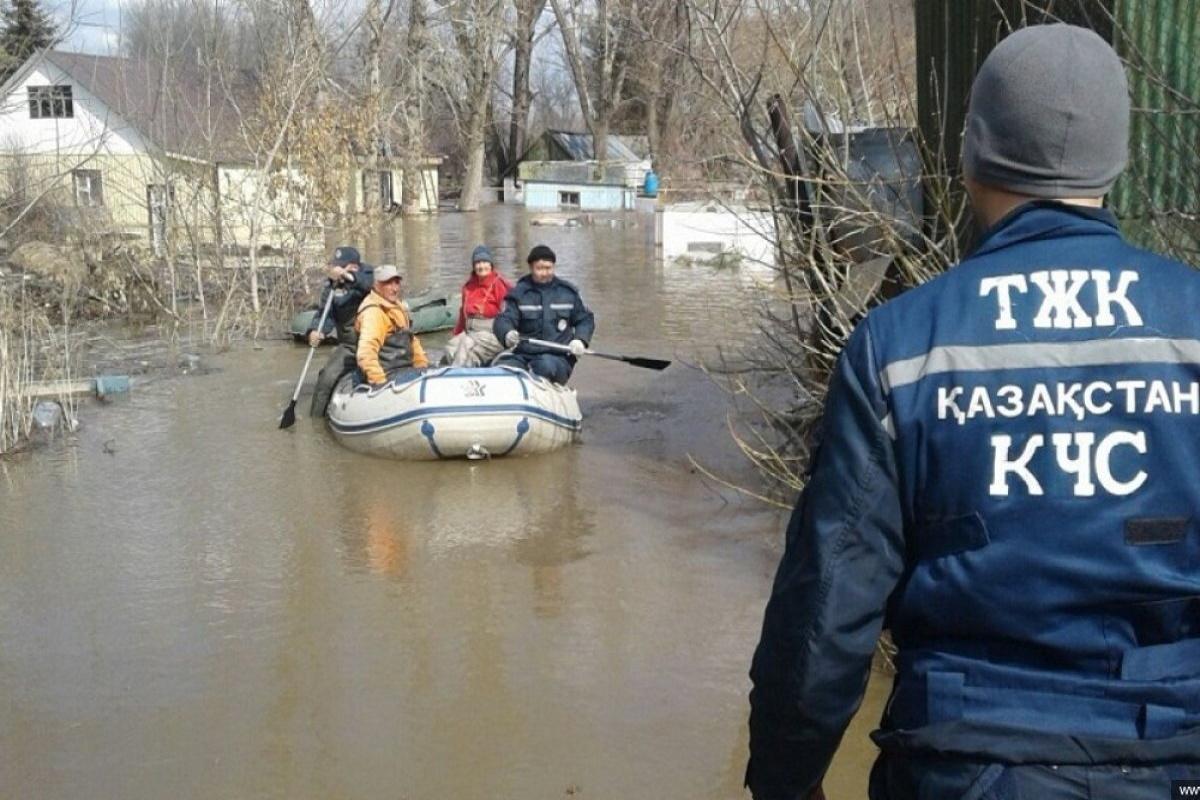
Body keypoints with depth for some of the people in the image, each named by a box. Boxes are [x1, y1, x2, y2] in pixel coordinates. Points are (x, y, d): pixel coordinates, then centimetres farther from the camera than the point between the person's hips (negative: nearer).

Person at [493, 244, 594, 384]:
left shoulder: (568, 292, 11)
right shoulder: (519, 293, 7)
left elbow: (585, 319, 21)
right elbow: (503, 320, -3)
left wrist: (580, 340, 0)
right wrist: (507, 334, -28)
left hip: (557, 357, -1)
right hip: (523, 355, 1)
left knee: (546, 366, -37)